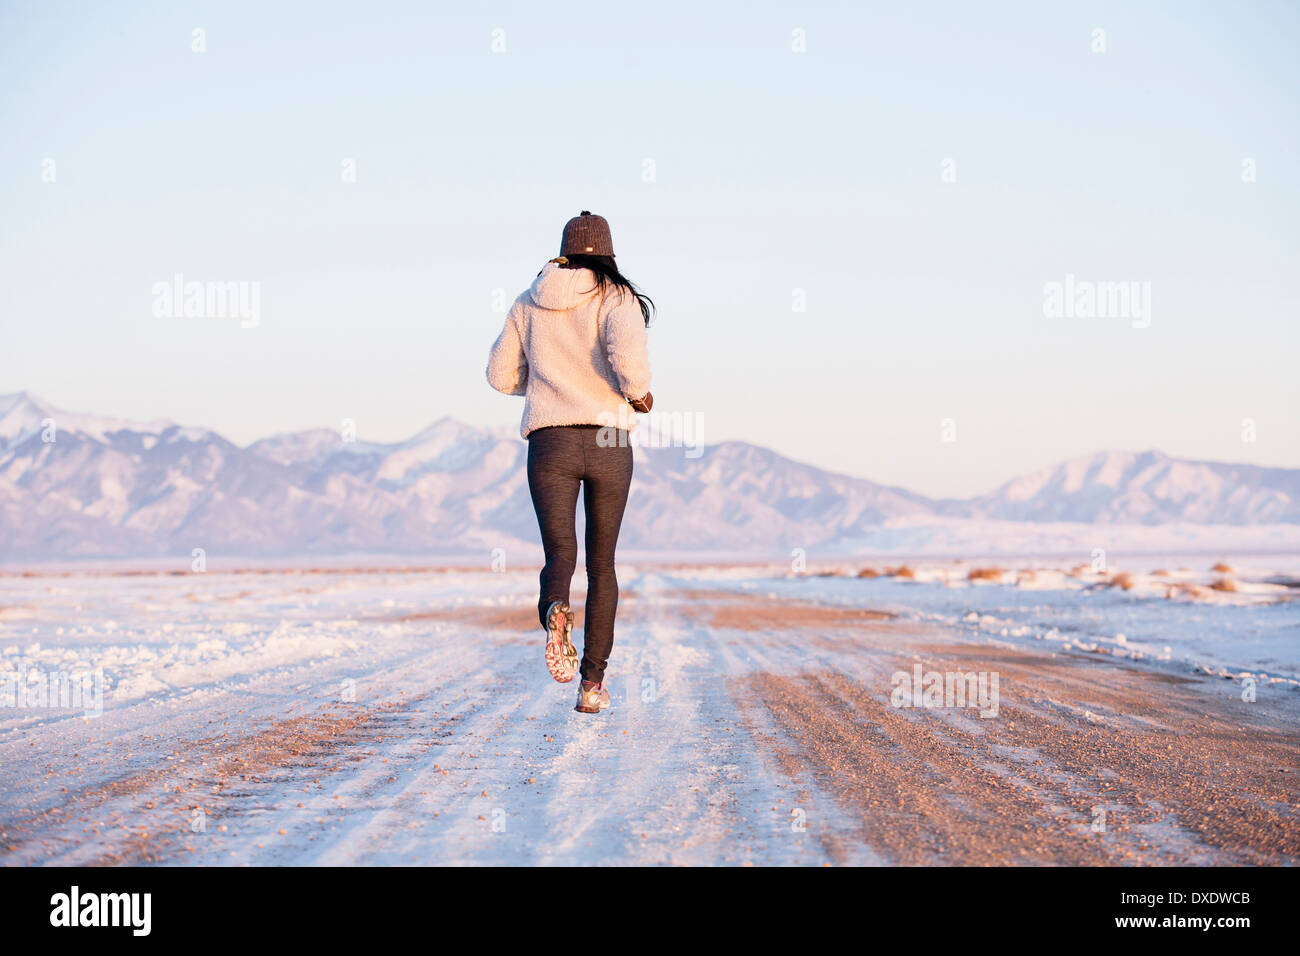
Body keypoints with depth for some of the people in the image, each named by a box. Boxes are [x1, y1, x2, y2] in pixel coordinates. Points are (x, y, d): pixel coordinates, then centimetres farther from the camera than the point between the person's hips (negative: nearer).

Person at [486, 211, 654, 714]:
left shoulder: (529, 304, 12)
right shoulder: (617, 298, 0)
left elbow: (501, 375, 15)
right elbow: (627, 348, -22)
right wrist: (638, 392, -3)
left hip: (549, 443, 1)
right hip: (607, 441, -1)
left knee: (560, 554, 0)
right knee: (602, 563, 12)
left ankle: (556, 612, -39)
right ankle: (593, 682, 7)